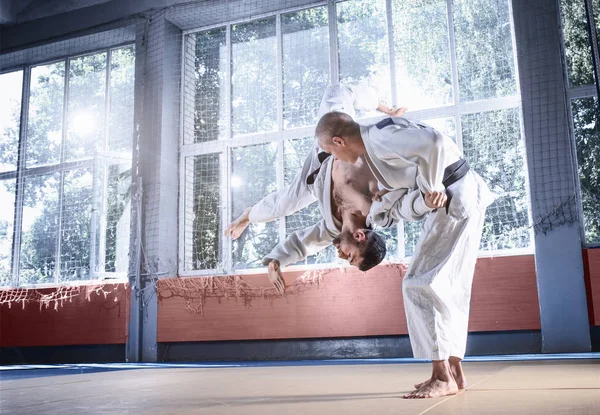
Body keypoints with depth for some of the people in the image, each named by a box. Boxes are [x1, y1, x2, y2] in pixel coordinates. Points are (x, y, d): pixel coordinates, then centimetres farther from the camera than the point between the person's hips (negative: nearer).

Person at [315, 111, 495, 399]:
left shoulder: (379, 137, -17)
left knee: (420, 284, -9)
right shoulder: (375, 152, 15)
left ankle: (443, 376, -3)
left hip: (456, 199, -10)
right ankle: (454, 371, 21)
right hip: (449, 202, 10)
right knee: (446, 287, 13)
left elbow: (434, 142, -32)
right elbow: (393, 207, 17)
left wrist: (431, 189, -20)